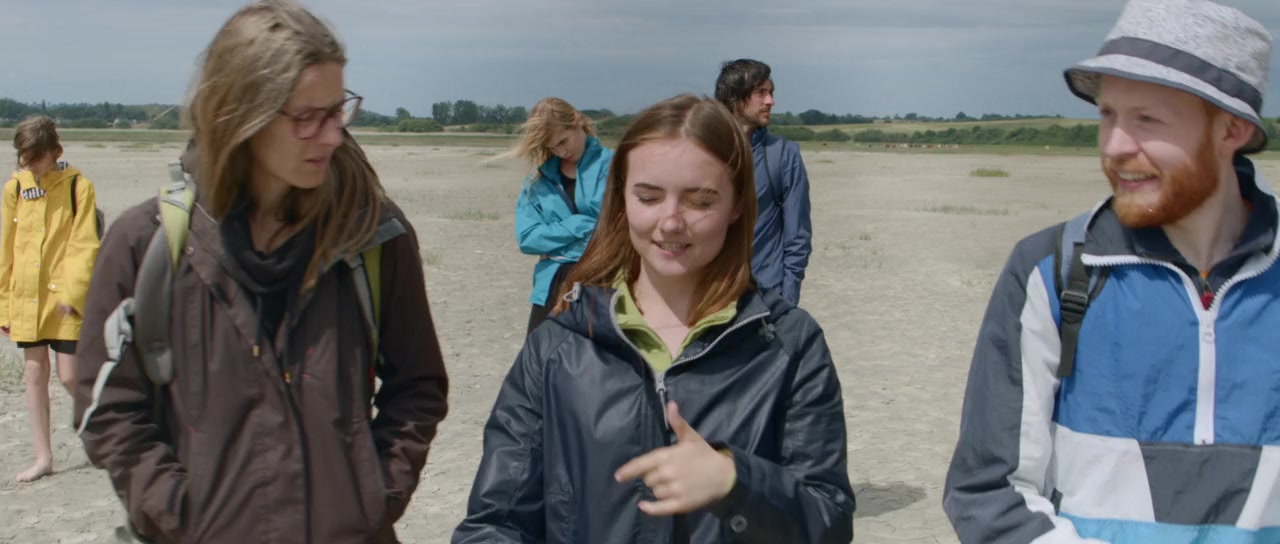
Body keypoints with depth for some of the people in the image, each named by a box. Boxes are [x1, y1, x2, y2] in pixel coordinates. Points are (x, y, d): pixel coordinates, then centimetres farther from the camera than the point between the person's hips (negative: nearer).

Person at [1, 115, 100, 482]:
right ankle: (43, 457, 19)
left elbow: (85, 245, -8)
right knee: (34, 374, 9)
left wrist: (72, 292, -16)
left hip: (64, 298, -4)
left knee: (70, 377, -4)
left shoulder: (78, 186, -7)